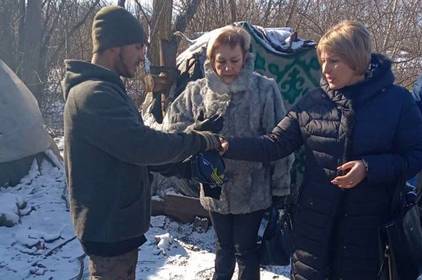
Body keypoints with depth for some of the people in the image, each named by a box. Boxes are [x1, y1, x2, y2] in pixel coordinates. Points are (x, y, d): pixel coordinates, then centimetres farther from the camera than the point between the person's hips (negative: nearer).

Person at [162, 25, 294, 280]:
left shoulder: (265, 89, -13)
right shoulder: (197, 91, -4)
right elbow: (170, 128, 0)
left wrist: (281, 186, -6)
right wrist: (198, 131, -20)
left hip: (253, 189, -3)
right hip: (215, 188, 3)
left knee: (245, 249, 14)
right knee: (224, 246, 23)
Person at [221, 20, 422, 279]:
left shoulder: (397, 100, -6)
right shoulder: (313, 101, -1)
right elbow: (275, 144, -3)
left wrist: (369, 167, -20)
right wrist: (230, 146, -16)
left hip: (366, 223, -1)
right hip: (314, 219, 2)